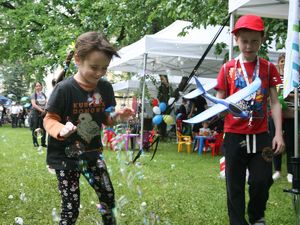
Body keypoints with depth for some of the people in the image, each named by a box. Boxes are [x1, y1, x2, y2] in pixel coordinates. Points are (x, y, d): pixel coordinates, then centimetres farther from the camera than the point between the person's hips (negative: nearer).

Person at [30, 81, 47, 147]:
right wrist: (41, 110, -19)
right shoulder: (33, 95, -3)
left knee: (43, 128, 4)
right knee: (35, 129, -2)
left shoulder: (43, 94, 11)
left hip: (43, 113, 4)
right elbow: (34, 105, -12)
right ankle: (35, 142, 4)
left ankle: (43, 143, 11)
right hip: (35, 113, -4)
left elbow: (46, 103, 8)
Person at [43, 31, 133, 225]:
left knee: (108, 196, 10)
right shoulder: (64, 89, -19)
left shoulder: (105, 88, -2)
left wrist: (117, 116, -11)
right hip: (66, 156, -5)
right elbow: (50, 120, -13)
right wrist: (61, 130, -34)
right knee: (71, 207, 0)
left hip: (92, 153, 5)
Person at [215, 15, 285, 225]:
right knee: (235, 185, 6)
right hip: (234, 135, 0)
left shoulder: (268, 68, 4)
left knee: (262, 181, -1)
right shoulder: (227, 69, 2)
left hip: (260, 135, 0)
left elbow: (275, 102, 1)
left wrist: (278, 133, -8)